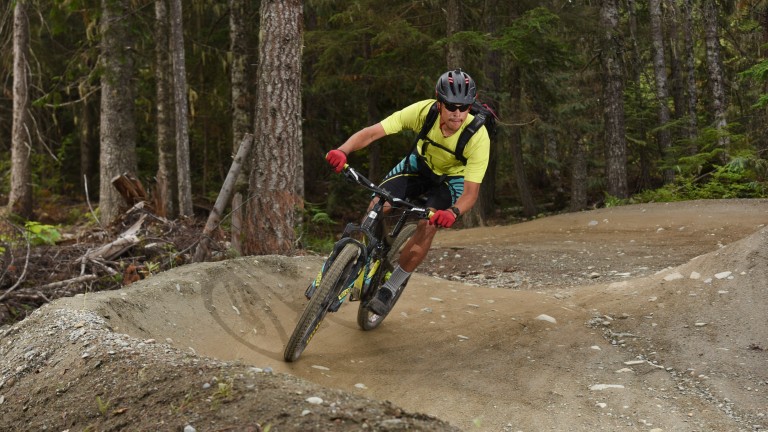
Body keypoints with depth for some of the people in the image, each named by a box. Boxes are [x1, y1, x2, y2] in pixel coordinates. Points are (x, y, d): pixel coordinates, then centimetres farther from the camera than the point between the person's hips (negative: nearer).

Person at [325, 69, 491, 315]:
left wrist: (453, 212, -56)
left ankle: (391, 288, -3)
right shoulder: (423, 111, -31)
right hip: (420, 164, 2)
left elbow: (471, 192, -35)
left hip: (453, 177, -2)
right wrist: (342, 151, -51)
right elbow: (372, 132, -33)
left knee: (427, 227, -24)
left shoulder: (478, 137, -35)